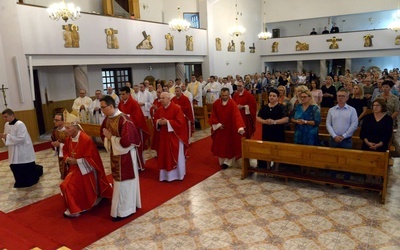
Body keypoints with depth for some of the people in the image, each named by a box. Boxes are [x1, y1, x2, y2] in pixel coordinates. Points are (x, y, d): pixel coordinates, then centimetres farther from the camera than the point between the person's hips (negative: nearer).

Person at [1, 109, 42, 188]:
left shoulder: (20, 124, -19)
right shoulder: (6, 125, 6)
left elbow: (21, 139, -25)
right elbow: (7, 137, 14)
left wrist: (7, 137, -23)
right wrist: (4, 137, -9)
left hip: (24, 152, -7)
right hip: (14, 152, 7)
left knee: (28, 169, 2)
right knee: (15, 168, 11)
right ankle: (21, 182, 28)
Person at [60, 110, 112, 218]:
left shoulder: (86, 139, -26)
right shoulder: (69, 139, -4)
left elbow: (90, 158, -23)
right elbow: (65, 150, 14)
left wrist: (76, 161, -24)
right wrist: (67, 158, -7)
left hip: (86, 170, -7)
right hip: (75, 168, 7)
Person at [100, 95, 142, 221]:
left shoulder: (123, 120, -25)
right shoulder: (107, 119, 1)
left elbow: (126, 141, -30)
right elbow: (103, 132, 17)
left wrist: (111, 137, -19)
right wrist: (107, 138, -4)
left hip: (125, 155, -9)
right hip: (115, 154, 9)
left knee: (123, 182, 3)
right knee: (119, 181, 20)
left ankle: (123, 211, 19)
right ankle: (129, 204, 37)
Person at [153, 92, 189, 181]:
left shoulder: (176, 108, -14)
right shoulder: (159, 110, 5)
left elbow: (180, 122, -20)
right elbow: (155, 120, 12)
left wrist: (167, 122, -22)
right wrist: (158, 122, -11)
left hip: (175, 136, -6)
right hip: (163, 136, 6)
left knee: (176, 156, 5)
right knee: (164, 156, 11)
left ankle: (178, 174, 20)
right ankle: (166, 174, 23)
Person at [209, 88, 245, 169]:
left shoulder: (233, 104, -17)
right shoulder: (216, 103, -6)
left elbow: (237, 116, -28)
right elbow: (213, 115, 1)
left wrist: (240, 127, -40)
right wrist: (218, 124, -11)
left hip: (230, 129, -3)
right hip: (219, 128, 3)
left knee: (230, 145, 6)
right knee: (220, 145, 12)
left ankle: (227, 162, 19)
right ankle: (222, 161, 28)